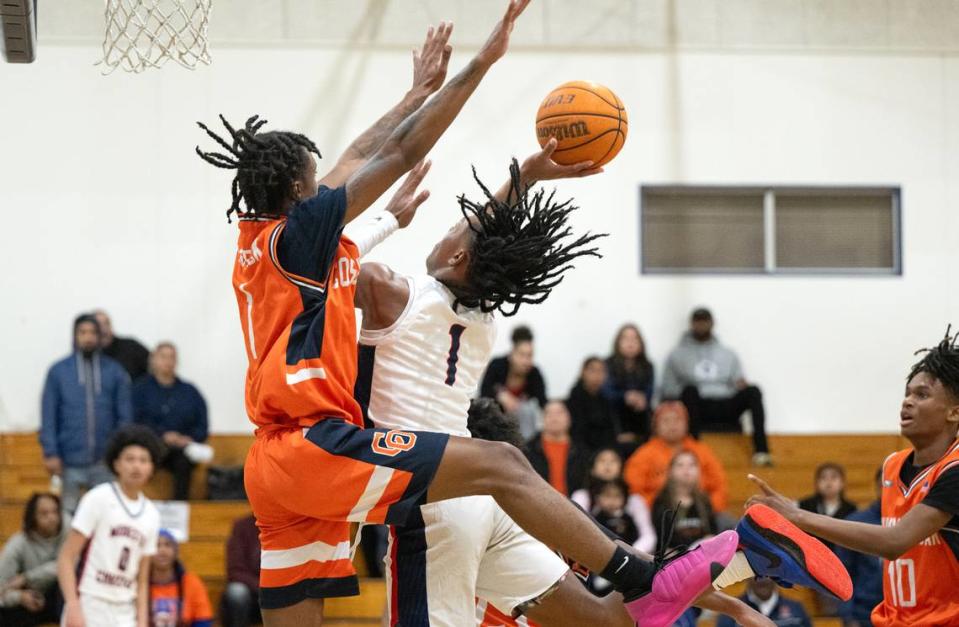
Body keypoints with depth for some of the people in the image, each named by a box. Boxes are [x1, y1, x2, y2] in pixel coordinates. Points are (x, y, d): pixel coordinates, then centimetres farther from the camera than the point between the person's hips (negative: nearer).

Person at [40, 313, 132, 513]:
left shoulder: (115, 372, 5)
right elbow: (48, 416, 1)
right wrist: (50, 453, -7)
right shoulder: (58, 372, 3)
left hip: (104, 462, 1)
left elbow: (124, 416, 4)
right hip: (70, 463, 0)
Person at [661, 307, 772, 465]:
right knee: (690, 389, -35)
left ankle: (761, 449, -36)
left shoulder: (728, 354, 22)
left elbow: (740, 386, 17)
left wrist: (742, 385, -7)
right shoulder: (677, 355, 14)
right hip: (699, 408, -2)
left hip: (725, 408, 2)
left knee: (753, 391, -24)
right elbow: (668, 393, 8)